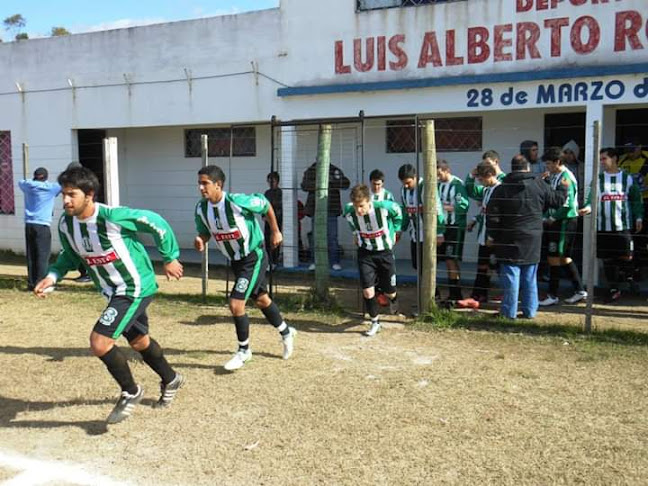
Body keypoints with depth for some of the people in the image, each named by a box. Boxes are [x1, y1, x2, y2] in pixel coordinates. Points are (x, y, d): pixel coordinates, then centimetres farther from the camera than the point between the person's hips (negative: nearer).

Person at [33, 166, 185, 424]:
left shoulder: (112, 216, -29)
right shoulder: (66, 224, -8)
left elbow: (156, 223, -17)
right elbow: (69, 256, 10)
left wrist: (170, 258, -9)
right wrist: (52, 276, -8)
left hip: (136, 288, -8)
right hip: (113, 292, 8)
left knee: (99, 341, -17)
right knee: (139, 341, 23)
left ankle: (131, 392, 7)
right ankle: (170, 380, 48)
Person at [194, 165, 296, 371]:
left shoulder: (238, 201, -28)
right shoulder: (201, 208, -11)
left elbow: (266, 205, -10)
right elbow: (204, 232, 5)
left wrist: (275, 231, 0)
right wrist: (200, 241, -19)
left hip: (254, 258, -7)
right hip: (236, 261, 7)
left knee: (236, 304, -13)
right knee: (261, 300, 22)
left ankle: (244, 351, 9)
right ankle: (286, 332, 46)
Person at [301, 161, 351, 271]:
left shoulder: (335, 170, 5)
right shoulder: (310, 171, 5)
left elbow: (346, 183, -5)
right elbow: (304, 185, -8)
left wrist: (332, 180, -19)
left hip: (331, 209, -1)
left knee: (332, 236, 0)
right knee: (315, 236, 5)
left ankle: (334, 262, 7)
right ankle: (315, 261, 14)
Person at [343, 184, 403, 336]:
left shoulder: (383, 207, -27)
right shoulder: (349, 212, -20)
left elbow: (397, 212, -3)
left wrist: (393, 231, 2)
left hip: (384, 252, -1)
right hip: (365, 253, 1)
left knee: (390, 293, 10)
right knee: (367, 291, -8)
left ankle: (393, 299, 49)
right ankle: (375, 322, 14)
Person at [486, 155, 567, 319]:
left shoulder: (502, 189, -5)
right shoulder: (539, 185, 0)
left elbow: (492, 214, -7)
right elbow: (557, 200, 12)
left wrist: (491, 235, 2)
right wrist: (563, 188, 32)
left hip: (510, 239, -2)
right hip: (532, 239, 2)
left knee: (510, 275, 0)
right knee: (530, 277, 11)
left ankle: (509, 311, 1)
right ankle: (529, 311, 15)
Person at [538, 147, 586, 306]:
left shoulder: (566, 178, -16)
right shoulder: (553, 176, 11)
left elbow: (568, 204, -21)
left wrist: (552, 219, -13)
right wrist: (547, 217, 5)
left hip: (565, 221, -9)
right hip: (555, 221, 9)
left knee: (554, 257, -3)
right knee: (564, 257, 14)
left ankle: (553, 296, 5)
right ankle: (580, 290, 23)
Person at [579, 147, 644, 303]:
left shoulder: (627, 178, 6)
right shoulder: (597, 179, 6)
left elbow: (636, 200, 9)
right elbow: (592, 199, 0)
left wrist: (638, 217, 1)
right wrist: (588, 208, -20)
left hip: (623, 226, -1)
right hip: (603, 227, 1)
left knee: (625, 258, -4)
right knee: (608, 260, 6)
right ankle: (613, 289, 18)